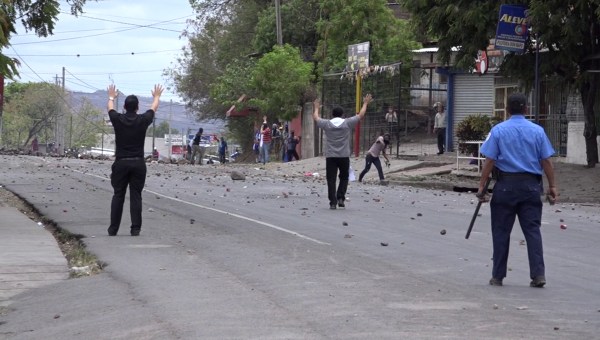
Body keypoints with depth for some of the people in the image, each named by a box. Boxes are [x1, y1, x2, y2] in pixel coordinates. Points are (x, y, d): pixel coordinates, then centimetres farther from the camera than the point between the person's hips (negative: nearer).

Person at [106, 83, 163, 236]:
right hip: (138, 163, 0)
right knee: (136, 197, 1)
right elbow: (153, 109, 19)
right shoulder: (143, 120, -3)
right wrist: (156, 96, 40)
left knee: (118, 196, 5)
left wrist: (111, 97, 42)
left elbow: (110, 108, 21)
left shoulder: (118, 120, -3)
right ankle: (135, 228, -3)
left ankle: (113, 228, 6)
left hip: (121, 163, 0)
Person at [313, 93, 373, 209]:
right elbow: (361, 115, 10)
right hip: (344, 156, 0)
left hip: (330, 156, 0)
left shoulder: (327, 124, 1)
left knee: (331, 180, 0)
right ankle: (340, 198, 2)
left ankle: (333, 202, -4)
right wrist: (365, 103, 25)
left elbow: (315, 117, 18)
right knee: (344, 178, 16)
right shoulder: (348, 123, -1)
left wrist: (316, 108, 38)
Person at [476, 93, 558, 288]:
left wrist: (482, 186, 0)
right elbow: (546, 162, 2)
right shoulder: (537, 131, 2)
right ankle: (538, 274, -4)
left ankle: (498, 276, 10)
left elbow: (489, 161, -5)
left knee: (501, 232, 6)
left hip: (506, 185, -1)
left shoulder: (498, 131, -2)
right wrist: (552, 187, 8)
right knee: (532, 230, 3)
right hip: (531, 185, 1)